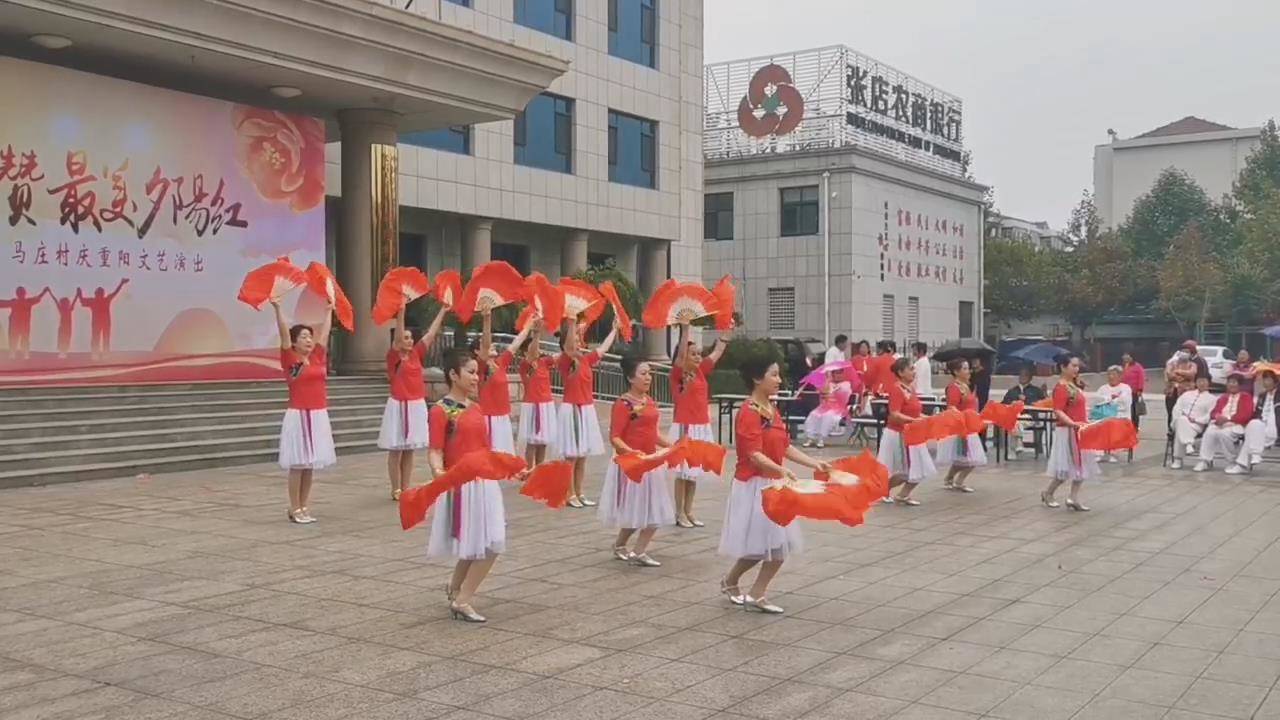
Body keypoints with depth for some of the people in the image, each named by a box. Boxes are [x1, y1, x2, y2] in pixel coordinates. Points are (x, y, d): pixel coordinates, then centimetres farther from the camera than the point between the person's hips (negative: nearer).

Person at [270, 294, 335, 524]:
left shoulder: (318, 358, 9)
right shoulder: (290, 361, -5)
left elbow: (324, 332, 19)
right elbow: (284, 333, -13)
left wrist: (329, 310, 28)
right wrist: (277, 308, -21)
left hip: (319, 416, 6)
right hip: (299, 416, -6)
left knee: (311, 465, 10)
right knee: (298, 465, -1)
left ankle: (304, 507, 17)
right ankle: (295, 509, 6)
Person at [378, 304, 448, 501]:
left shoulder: (416, 355, 7)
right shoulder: (394, 358, -7)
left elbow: (431, 334, 8)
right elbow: (397, 336, -22)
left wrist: (443, 311, 8)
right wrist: (401, 310, -31)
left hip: (417, 406, 6)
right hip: (399, 406, -5)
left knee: (409, 450, 10)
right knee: (396, 450, 1)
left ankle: (405, 489, 15)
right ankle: (396, 490, 8)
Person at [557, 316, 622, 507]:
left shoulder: (586, 360, 10)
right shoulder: (564, 361, -9)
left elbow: (603, 348, 21)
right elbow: (569, 345, -27)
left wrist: (615, 329, 28)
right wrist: (572, 323, -37)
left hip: (587, 411, 7)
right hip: (572, 410, -7)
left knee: (582, 455, 10)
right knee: (572, 455, -5)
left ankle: (579, 493, 17)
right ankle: (570, 495, 2)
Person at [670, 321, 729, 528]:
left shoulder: (701, 372, 9)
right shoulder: (678, 374, -9)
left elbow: (718, 351, 13)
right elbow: (680, 353, -26)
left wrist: (727, 327, 9)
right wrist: (685, 329, -34)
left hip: (702, 427, 7)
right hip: (685, 428, -7)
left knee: (695, 471, 11)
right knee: (683, 471, -1)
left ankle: (689, 511, 19)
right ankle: (680, 513, 6)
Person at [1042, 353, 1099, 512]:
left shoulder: (1073, 385, 11)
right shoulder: (1061, 388, -17)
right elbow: (1058, 411, -24)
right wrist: (1073, 424, -34)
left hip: (1079, 431, 9)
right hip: (1067, 432, -9)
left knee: (1081, 466, 9)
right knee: (1067, 467, -2)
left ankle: (1074, 499, 13)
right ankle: (1048, 493, 14)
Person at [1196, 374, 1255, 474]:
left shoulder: (1246, 398, 10)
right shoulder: (1223, 398, 29)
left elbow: (1246, 415, -6)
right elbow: (1214, 412, 19)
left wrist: (1227, 419, -18)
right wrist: (1218, 417, -8)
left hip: (1236, 425, -4)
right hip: (1220, 423, 4)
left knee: (1224, 433, -38)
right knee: (1209, 432, -31)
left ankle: (1232, 463, -21)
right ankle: (1205, 461, -33)